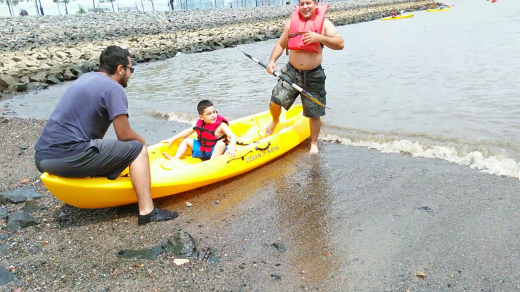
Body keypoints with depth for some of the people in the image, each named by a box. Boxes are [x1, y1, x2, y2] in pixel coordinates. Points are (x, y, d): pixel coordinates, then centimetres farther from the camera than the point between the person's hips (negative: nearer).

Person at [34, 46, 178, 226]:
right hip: (69, 159, -9)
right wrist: (142, 141, 12)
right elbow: (124, 135, -11)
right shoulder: (113, 88, -7)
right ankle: (147, 211, -8)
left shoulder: (86, 77, 19)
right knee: (137, 148, -1)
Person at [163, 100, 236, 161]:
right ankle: (175, 159, -7)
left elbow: (233, 137, -25)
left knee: (221, 144, -37)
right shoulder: (200, 124, -1)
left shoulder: (221, 125, -17)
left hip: (215, 151, -6)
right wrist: (173, 139, 11)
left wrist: (231, 148, -44)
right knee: (186, 140, 7)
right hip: (202, 150, 6)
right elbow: (187, 132, 12)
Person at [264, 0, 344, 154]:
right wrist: (272, 61, -7)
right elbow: (280, 44, 10)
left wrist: (319, 38, -29)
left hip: (313, 76, -2)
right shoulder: (291, 22, 3)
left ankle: (314, 143, 25)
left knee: (314, 113, 3)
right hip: (291, 72, 2)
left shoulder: (324, 23, -5)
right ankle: (275, 121, 29)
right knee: (275, 101, -6)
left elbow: (340, 44, -16)